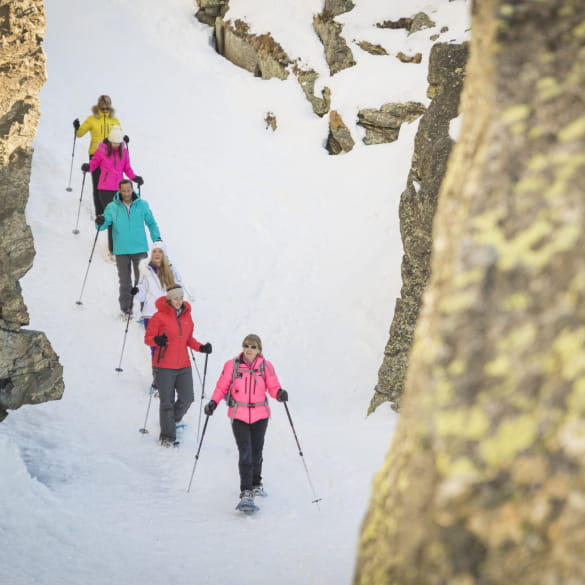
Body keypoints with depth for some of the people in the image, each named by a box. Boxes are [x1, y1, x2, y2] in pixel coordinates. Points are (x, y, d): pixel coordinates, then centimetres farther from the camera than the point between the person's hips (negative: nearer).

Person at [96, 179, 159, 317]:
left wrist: (157, 238, 4)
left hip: (140, 249, 0)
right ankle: (125, 308, 11)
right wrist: (100, 223, -27)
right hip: (121, 250, 0)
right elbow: (105, 223, -3)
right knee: (125, 280, 3)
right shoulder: (112, 207, 1)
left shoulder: (142, 205, 3)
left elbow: (151, 223, 13)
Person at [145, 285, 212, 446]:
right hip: (164, 367, -5)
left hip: (184, 366, 5)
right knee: (167, 402, -2)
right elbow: (148, 338, -7)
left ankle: (173, 420, 30)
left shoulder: (187, 315, 8)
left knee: (187, 398, 0)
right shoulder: (159, 316, -9)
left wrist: (201, 347, 3)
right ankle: (167, 436, 11)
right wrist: (157, 340, -28)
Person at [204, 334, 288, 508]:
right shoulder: (231, 365, -2)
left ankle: (256, 484, 34)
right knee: (245, 452, -11)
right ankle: (246, 491, -8)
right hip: (239, 415, -2)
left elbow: (273, 387, -3)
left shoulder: (266, 366, -1)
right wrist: (213, 402, -13)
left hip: (260, 415, 2)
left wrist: (280, 394, -25)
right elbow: (222, 387, 1)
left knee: (256, 451, 13)